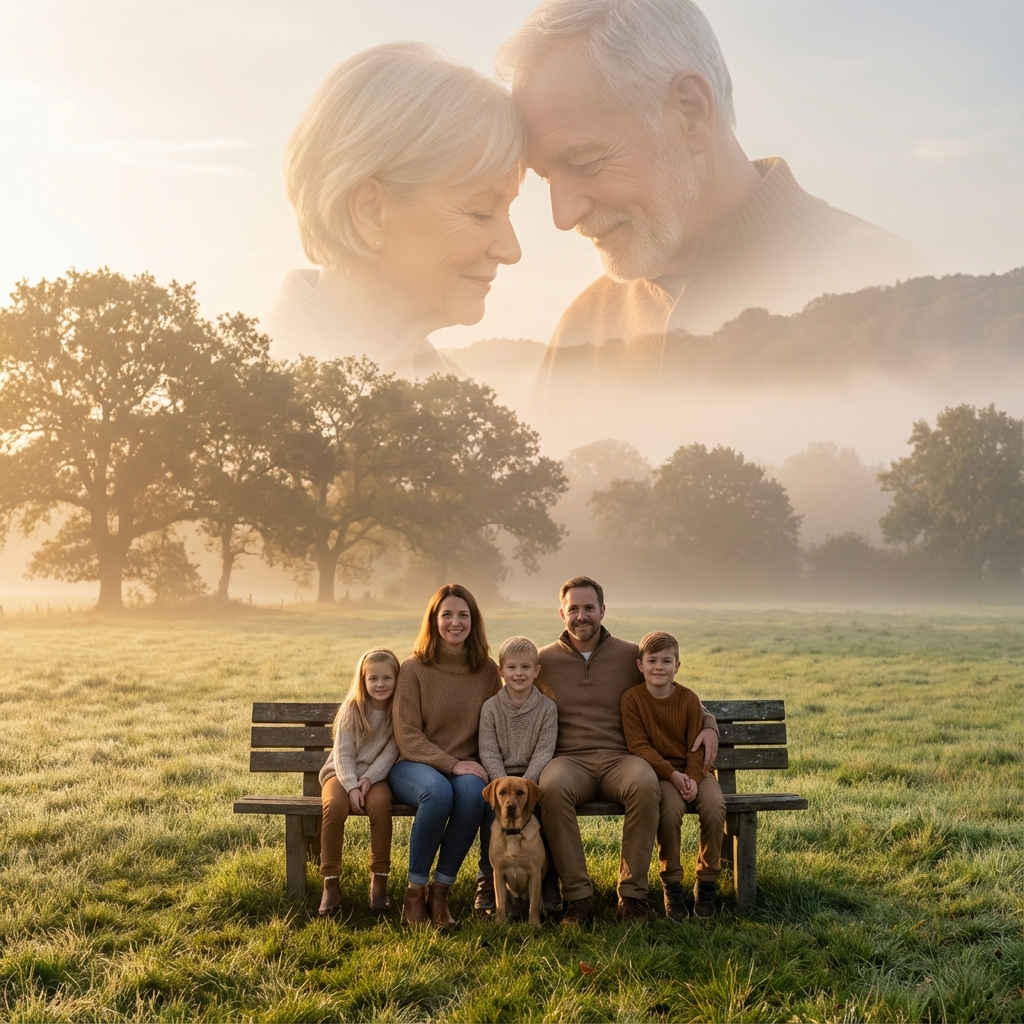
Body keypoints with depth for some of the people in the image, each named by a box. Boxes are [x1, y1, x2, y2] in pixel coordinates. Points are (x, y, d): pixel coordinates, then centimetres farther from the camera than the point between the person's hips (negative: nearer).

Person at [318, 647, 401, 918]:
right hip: (342, 773, 0)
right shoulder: (352, 709, -3)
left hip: (376, 775, 0)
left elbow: (390, 752, -7)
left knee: (380, 802, -34)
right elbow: (343, 754, -7)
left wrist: (368, 779, -21)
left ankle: (379, 880, -22)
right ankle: (330, 882, -24)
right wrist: (352, 786, -21)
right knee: (335, 804, -33)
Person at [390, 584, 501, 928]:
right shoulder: (413, 669, -2)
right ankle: (415, 891, -19)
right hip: (415, 765, -2)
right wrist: (452, 764, -19)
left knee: (472, 791, -34)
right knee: (438, 791, -36)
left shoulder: (487, 670, 7)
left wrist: (483, 765, -9)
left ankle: (441, 891, -19)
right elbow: (407, 736, -7)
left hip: (467, 766, 2)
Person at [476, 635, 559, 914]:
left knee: (537, 806, -29)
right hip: (499, 777, 0)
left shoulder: (547, 707, 3)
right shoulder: (490, 707, 4)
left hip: (533, 778, 0)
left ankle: (547, 880, -12)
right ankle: (489, 880, -13)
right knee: (493, 807, -29)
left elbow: (543, 752, -5)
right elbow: (488, 752, -3)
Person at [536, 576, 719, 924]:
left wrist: (708, 725, 2)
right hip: (569, 759, 0)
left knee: (646, 784, -36)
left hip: (619, 758, 0)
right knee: (551, 788, -37)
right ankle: (578, 895, -25)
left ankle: (633, 893, -24)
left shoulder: (631, 655, 13)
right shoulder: (544, 660, 12)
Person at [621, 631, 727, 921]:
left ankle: (706, 882, -7)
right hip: (657, 771, -2)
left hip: (692, 770, 2)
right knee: (671, 805, -34)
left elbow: (696, 745, -1)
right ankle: (672, 884, -14)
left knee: (714, 804, -27)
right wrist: (672, 775, -20)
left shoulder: (689, 698, 0)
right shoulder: (632, 698, -5)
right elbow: (639, 745, -10)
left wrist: (692, 778, -19)